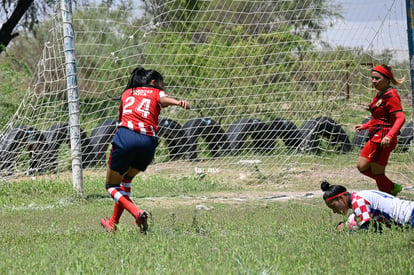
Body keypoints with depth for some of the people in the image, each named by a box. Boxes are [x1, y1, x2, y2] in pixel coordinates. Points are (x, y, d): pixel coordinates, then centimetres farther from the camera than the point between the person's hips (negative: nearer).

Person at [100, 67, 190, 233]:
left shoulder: (127, 93, 27)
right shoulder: (156, 93, 18)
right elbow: (164, 99, -6)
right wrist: (179, 102, -27)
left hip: (125, 137, 0)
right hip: (148, 142, 0)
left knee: (112, 186, 10)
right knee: (126, 179, 24)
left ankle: (137, 213, -14)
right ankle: (113, 223, 26)